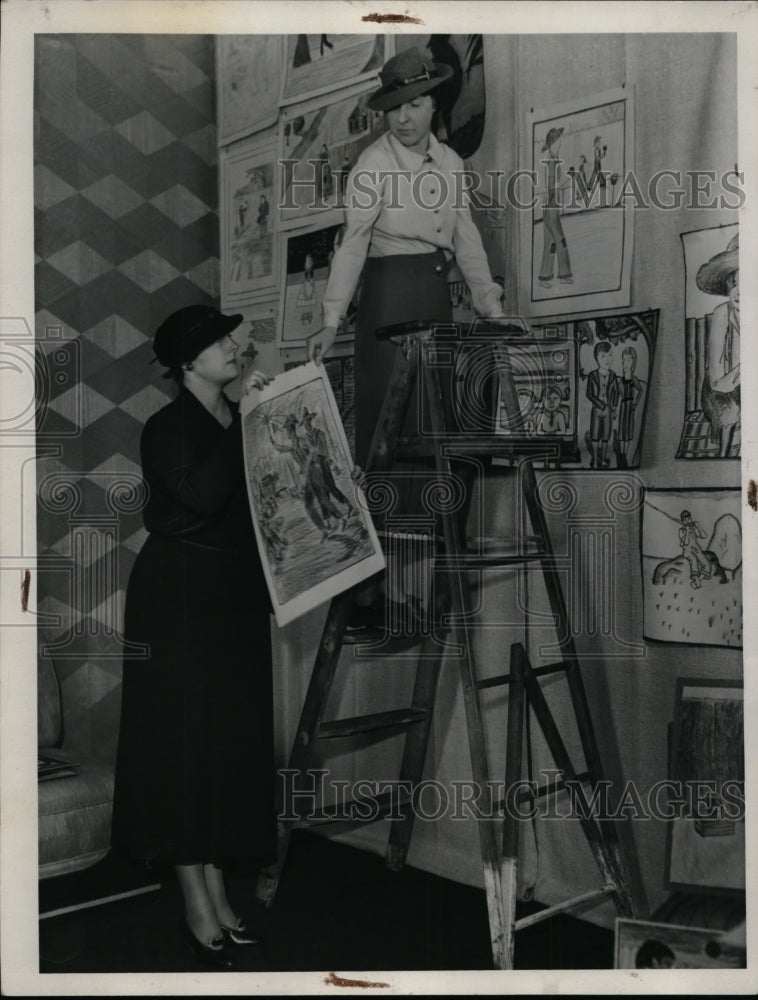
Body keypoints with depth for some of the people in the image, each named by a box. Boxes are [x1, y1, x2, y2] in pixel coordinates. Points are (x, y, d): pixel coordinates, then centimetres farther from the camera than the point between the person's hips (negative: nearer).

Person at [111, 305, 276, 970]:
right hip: (178, 596, -7)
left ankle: (217, 888, 21)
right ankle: (198, 906, 8)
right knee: (184, 739, -2)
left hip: (237, 595, 7)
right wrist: (245, 424, -22)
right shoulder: (168, 428, -9)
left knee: (234, 737, 9)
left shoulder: (244, 420, 10)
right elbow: (203, 493, -27)